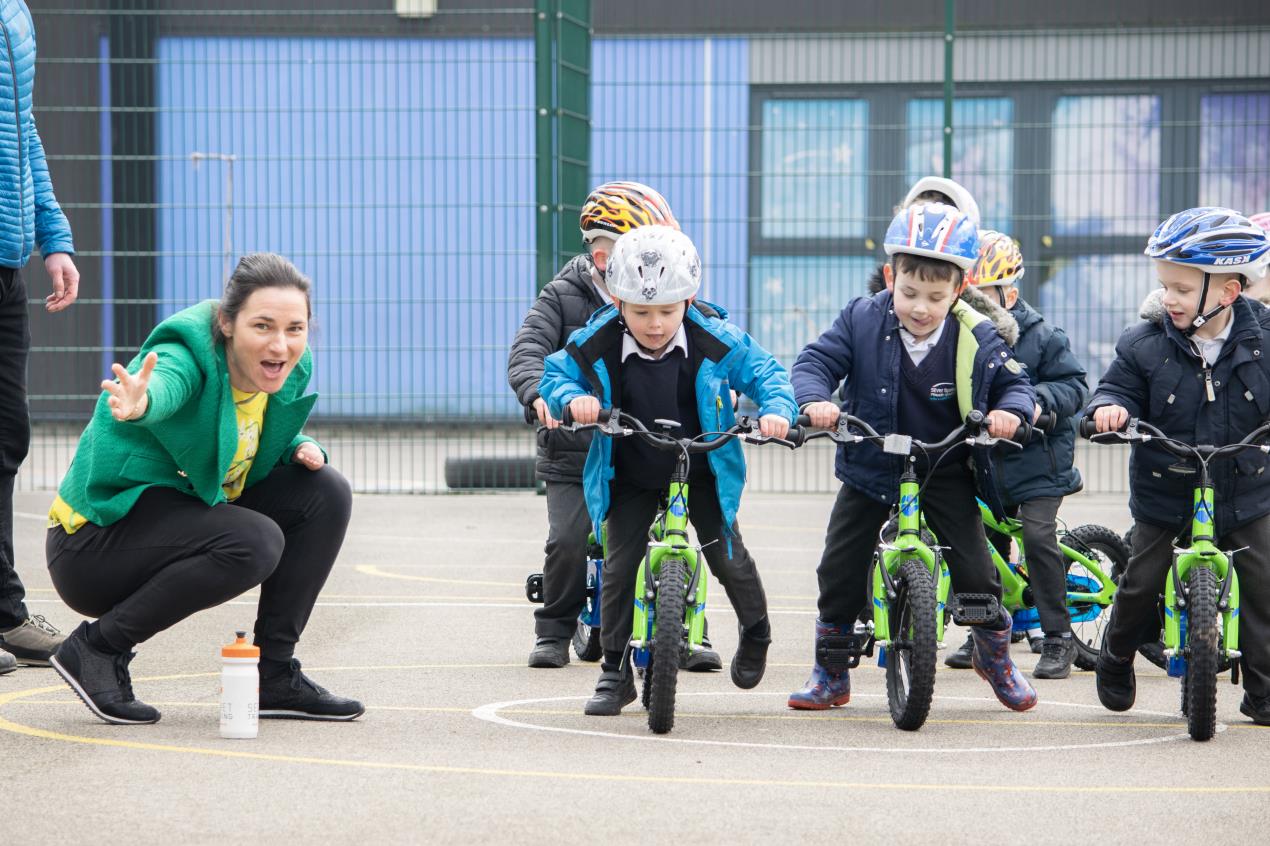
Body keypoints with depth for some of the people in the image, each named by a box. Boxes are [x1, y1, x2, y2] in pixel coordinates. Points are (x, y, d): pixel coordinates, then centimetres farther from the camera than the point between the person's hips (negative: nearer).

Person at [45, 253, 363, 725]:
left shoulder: (289, 371, -3)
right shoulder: (191, 355, -26)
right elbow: (164, 385, -51)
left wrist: (298, 448, -6)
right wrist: (139, 403, -76)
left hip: (189, 515, 8)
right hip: (95, 540, -8)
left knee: (325, 492, -5)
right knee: (256, 541, -30)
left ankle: (274, 675, 2)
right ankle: (98, 646, -14)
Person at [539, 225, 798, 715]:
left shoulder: (716, 342, -19)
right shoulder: (595, 345, -18)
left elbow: (765, 372, -9)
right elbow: (555, 373, -3)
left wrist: (777, 409, -29)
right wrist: (571, 398, -25)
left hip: (702, 473, -1)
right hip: (630, 480, 1)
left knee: (726, 556, -1)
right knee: (619, 565, -5)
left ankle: (756, 632, 31)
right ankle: (615, 671, 8)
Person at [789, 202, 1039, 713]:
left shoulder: (975, 339, -11)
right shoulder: (862, 321, -11)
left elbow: (1014, 382, -1)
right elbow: (816, 360, -10)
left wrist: (1011, 410, -24)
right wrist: (815, 400, -31)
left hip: (946, 473, -1)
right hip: (871, 468, 1)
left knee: (975, 571, -6)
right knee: (840, 569, -2)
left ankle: (995, 655, 22)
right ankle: (830, 670, 16)